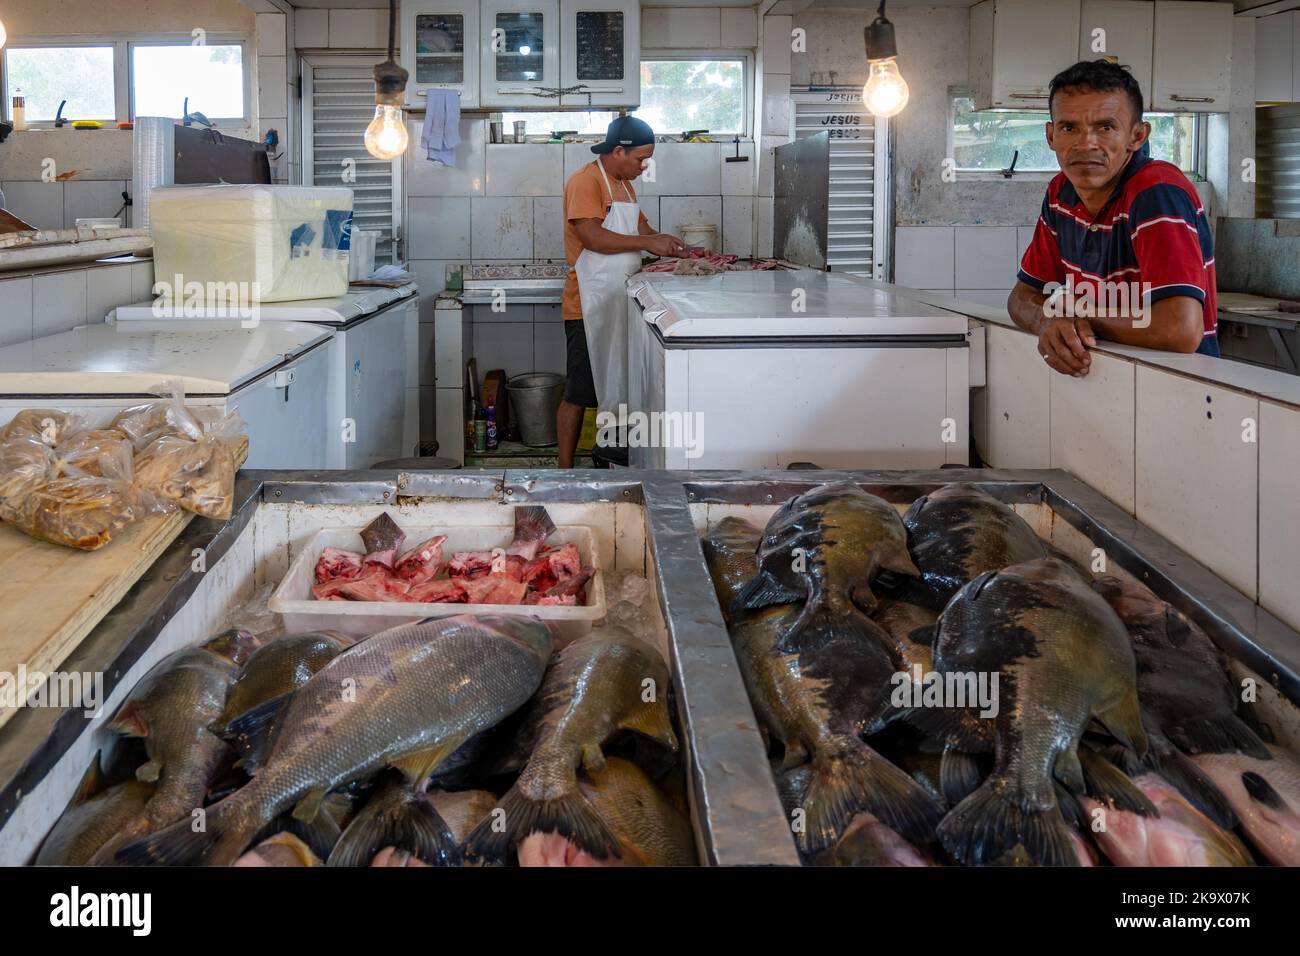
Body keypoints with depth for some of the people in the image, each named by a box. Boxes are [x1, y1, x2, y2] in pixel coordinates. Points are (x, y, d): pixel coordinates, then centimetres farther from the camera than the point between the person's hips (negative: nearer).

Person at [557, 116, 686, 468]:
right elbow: (591, 236, -24)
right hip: (589, 307, -9)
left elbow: (640, 227, 23)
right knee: (578, 394, -3)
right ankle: (566, 472, 3)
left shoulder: (623, 185, 16)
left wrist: (669, 245, 5)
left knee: (616, 389, 14)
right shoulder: (586, 182, -13)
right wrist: (648, 242, -22)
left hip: (619, 305, 9)